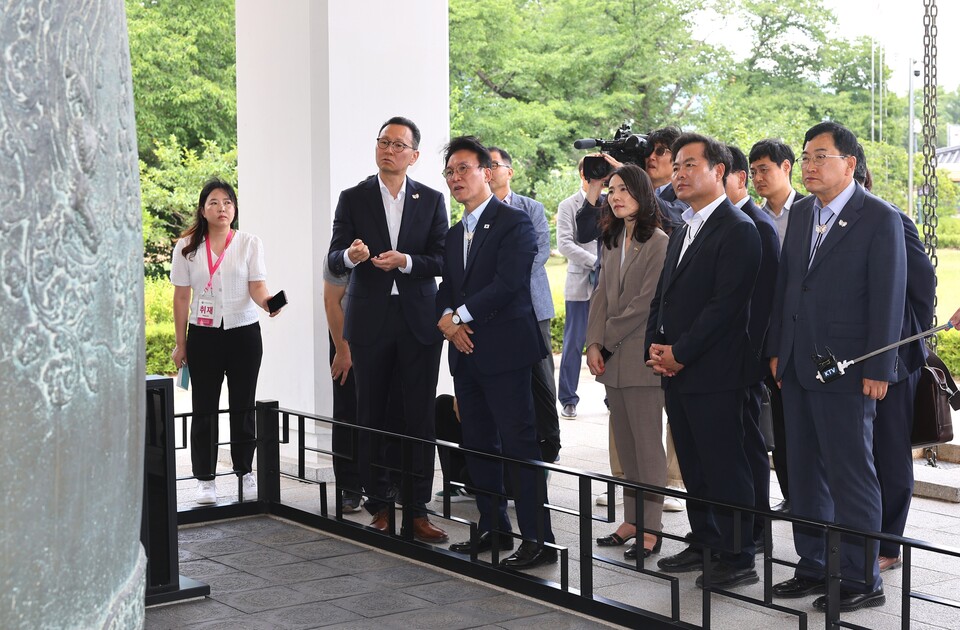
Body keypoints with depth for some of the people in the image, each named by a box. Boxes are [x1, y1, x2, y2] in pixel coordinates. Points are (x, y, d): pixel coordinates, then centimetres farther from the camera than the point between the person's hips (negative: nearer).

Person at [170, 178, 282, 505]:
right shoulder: (187, 247, 3)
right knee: (204, 408, 3)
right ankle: (205, 478, 11)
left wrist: (268, 302, -30)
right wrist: (180, 344, 5)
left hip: (244, 332, 0)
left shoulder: (249, 243, 1)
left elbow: (257, 287, -6)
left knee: (243, 406, 6)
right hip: (203, 334, 0)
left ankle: (245, 472, 16)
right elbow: (182, 297, 5)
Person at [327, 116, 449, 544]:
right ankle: (380, 507, 13)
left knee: (420, 417, 0)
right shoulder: (353, 199, 6)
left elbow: (442, 260, 1)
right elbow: (334, 261, 0)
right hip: (370, 321, 0)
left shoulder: (431, 200, 7)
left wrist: (406, 261, -17)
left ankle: (418, 510, 5)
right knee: (372, 416, 4)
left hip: (418, 321, 0)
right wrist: (350, 255, -23)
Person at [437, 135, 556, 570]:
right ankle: (493, 528, 23)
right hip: (466, 354, 8)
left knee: (519, 445, -8)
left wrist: (461, 316, -12)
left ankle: (537, 539, -4)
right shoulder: (454, 234, 19)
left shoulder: (514, 223, -6)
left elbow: (507, 284, -16)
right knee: (478, 446, 12)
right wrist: (446, 318, -4)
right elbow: (447, 288, 18)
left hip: (505, 350, -8)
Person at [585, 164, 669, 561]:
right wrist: (594, 343, -1)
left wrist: (610, 336, -8)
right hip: (613, 359, 7)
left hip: (641, 357, -7)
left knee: (647, 444, -2)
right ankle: (632, 519, 19)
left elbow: (647, 302, -15)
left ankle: (650, 528, 3)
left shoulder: (658, 243, -10)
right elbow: (601, 295, 11)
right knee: (625, 445, 11)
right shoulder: (613, 242, 14)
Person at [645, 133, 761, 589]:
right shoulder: (683, 231, 18)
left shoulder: (737, 230, -10)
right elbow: (663, 295, 20)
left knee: (724, 467, -4)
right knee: (692, 466, 15)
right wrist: (654, 345, 3)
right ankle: (703, 543, 26)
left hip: (713, 373, -9)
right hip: (675, 370, 9)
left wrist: (679, 353, -15)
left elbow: (725, 304, -17)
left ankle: (738, 559, 4)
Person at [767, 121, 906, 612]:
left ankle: (861, 580, 9)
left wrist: (877, 370, -14)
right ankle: (813, 567, 25)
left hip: (846, 371, -7)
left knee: (852, 476, 0)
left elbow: (888, 298, -11)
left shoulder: (880, 218, -9)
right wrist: (777, 350, 12)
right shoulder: (801, 213, 12)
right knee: (805, 474, 14)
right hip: (797, 368, 7)